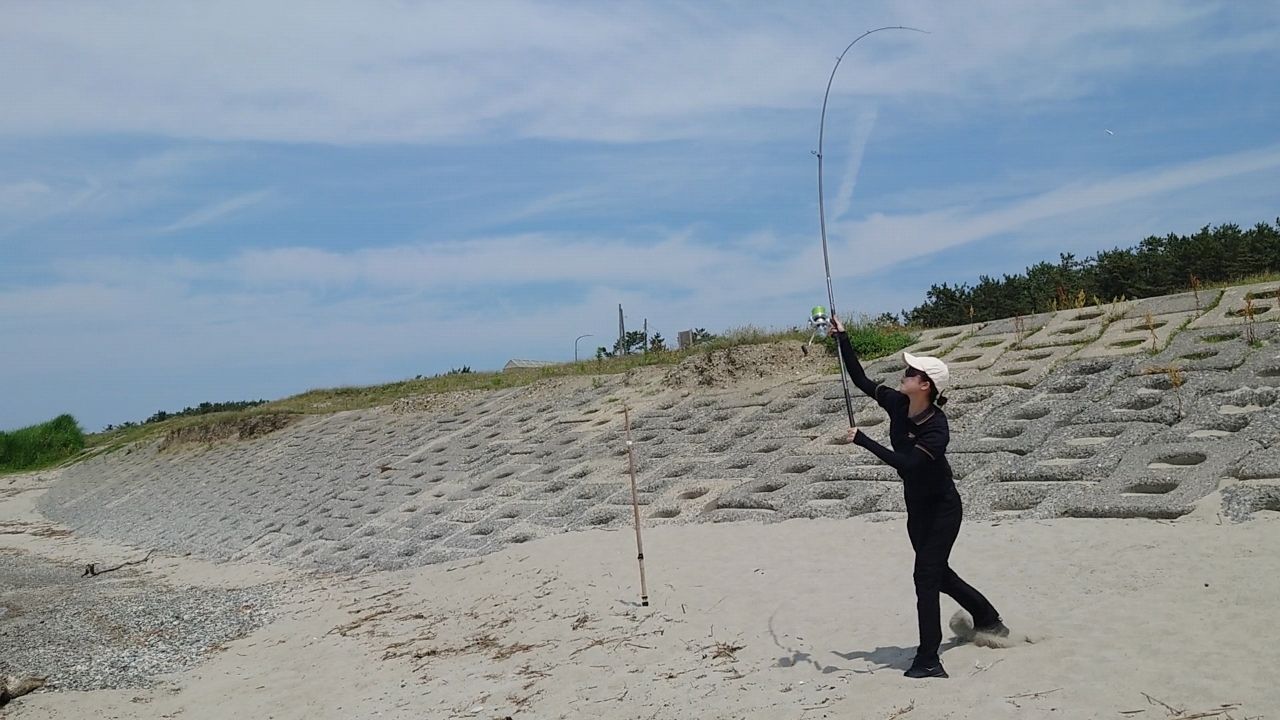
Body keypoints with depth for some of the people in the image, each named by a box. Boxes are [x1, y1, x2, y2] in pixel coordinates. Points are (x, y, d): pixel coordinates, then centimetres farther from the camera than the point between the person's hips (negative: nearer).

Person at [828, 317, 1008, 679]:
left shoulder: (937, 427, -27)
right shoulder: (897, 404, -8)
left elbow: (904, 462, -37)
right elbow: (860, 380, -3)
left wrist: (863, 440, -34)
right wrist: (842, 339, -10)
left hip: (942, 508, -8)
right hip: (917, 508, 8)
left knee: (926, 575, -11)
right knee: (937, 573, 19)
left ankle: (928, 660, -5)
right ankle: (988, 619, 42)